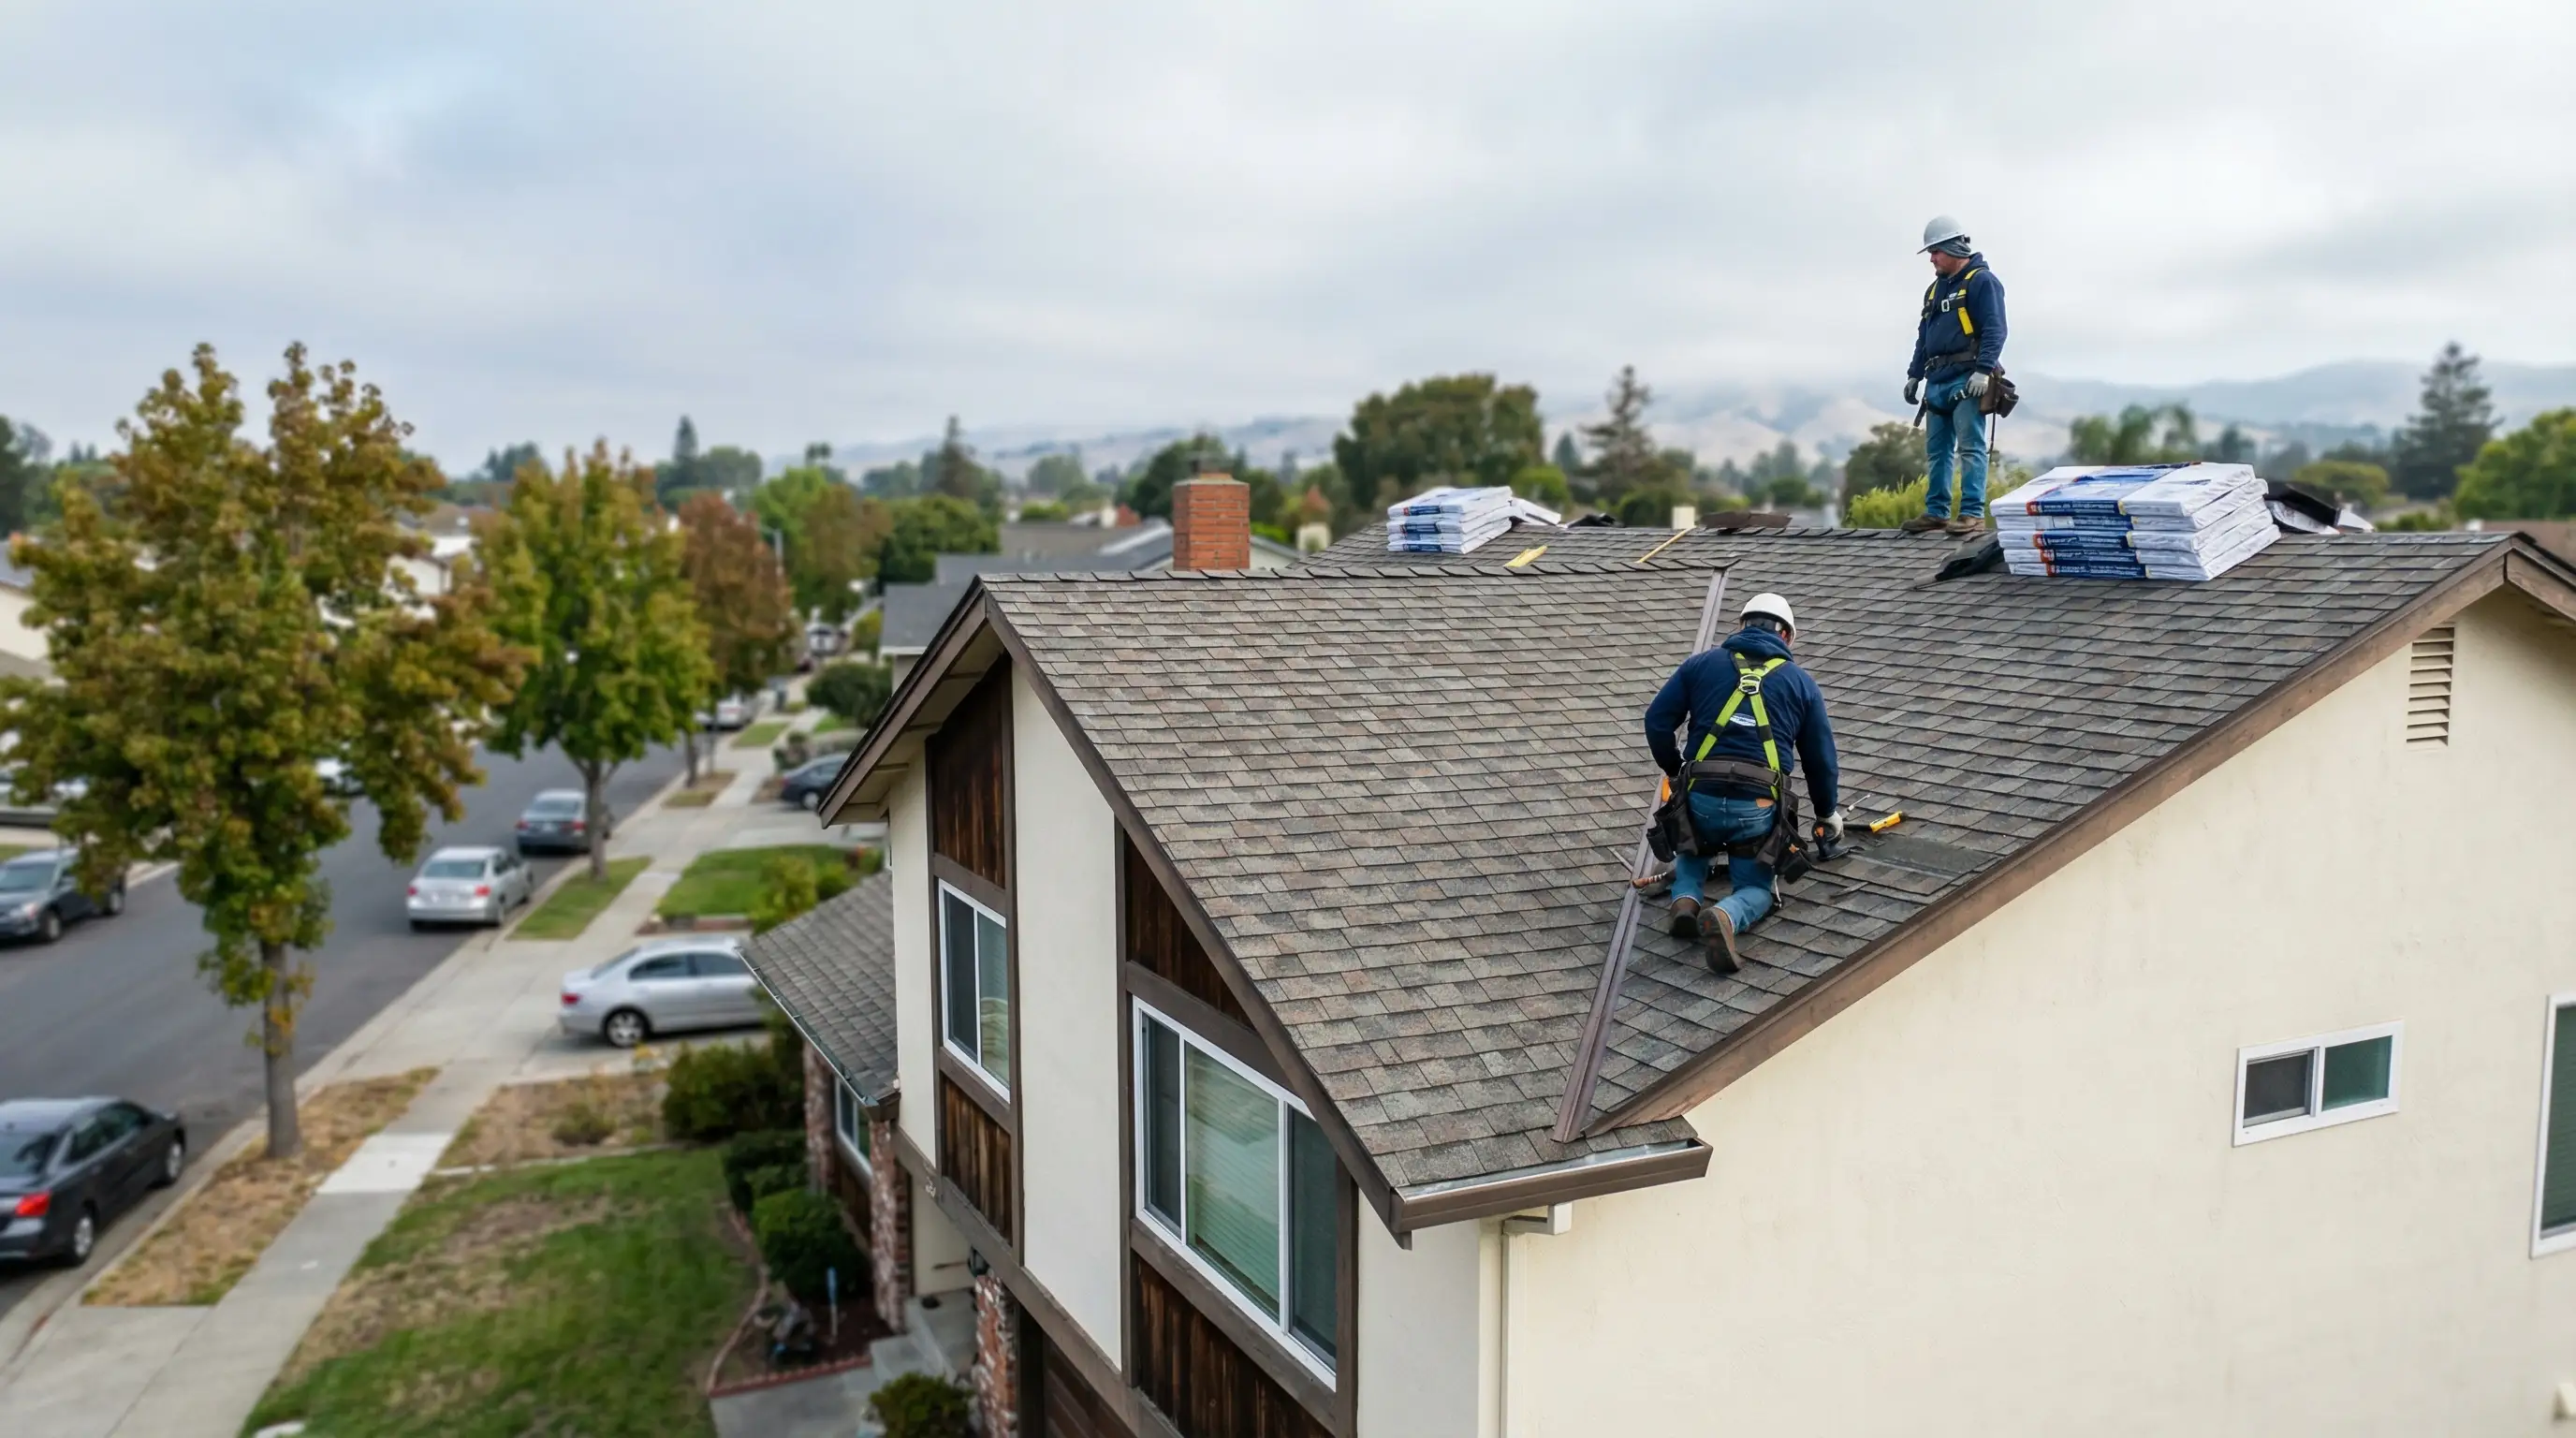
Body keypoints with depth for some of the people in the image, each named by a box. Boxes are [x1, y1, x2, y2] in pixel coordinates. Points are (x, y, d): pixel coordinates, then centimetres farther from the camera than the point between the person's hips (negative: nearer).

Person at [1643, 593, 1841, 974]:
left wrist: (1675, 771, 23)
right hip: (1758, 809, -1)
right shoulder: (1801, 682, 11)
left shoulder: (1701, 663, 9)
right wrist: (1829, 812, 31)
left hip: (1701, 799, 1)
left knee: (1692, 851, 33)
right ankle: (1725, 916, -20)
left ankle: (1686, 899, 1)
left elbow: (1657, 721, 6)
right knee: (1755, 889, 15)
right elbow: (1821, 757, 16)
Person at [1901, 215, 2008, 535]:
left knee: (1971, 448, -10)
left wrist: (1984, 370, -23)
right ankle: (1937, 511, 14)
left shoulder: (1982, 281, -4)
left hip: (1967, 380, -8)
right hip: (1937, 381, 8)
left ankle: (1972, 514, -12)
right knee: (1936, 450, 9)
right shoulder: (1935, 289, 22)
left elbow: (1994, 330, -13)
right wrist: (1914, 374, 21)